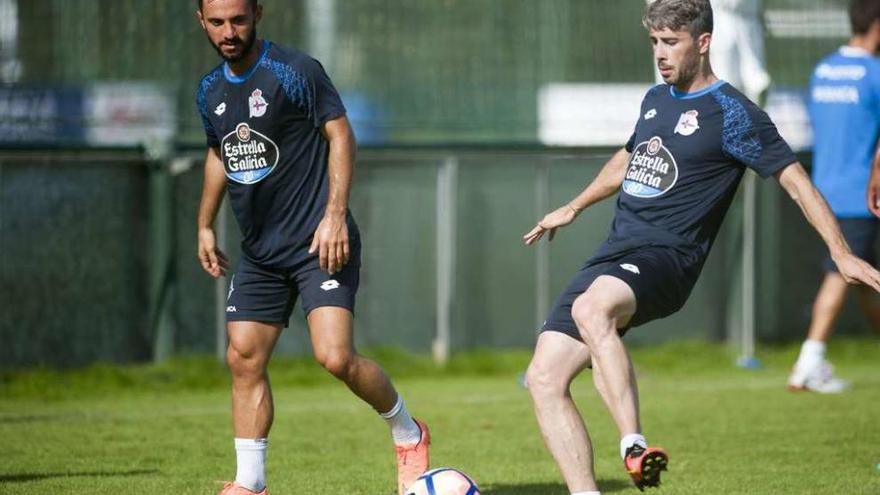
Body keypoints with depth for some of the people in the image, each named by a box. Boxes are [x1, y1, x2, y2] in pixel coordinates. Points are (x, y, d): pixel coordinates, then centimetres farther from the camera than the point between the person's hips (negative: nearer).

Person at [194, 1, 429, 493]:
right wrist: (205, 225, 24)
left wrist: (334, 215, -19)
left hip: (319, 241, -7)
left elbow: (341, 136, -11)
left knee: (336, 357, -18)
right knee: (244, 360, 1)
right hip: (259, 250, 7)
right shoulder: (211, 90, 9)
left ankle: (408, 435, 6)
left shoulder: (296, 71, -12)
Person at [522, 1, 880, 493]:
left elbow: (795, 179, -6)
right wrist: (574, 208, 49)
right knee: (545, 377, -6)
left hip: (666, 259, -8)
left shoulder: (731, 112, -5)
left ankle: (633, 445, -43)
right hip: (616, 254, 8)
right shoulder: (657, 100, 18)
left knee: (590, 308, -40)